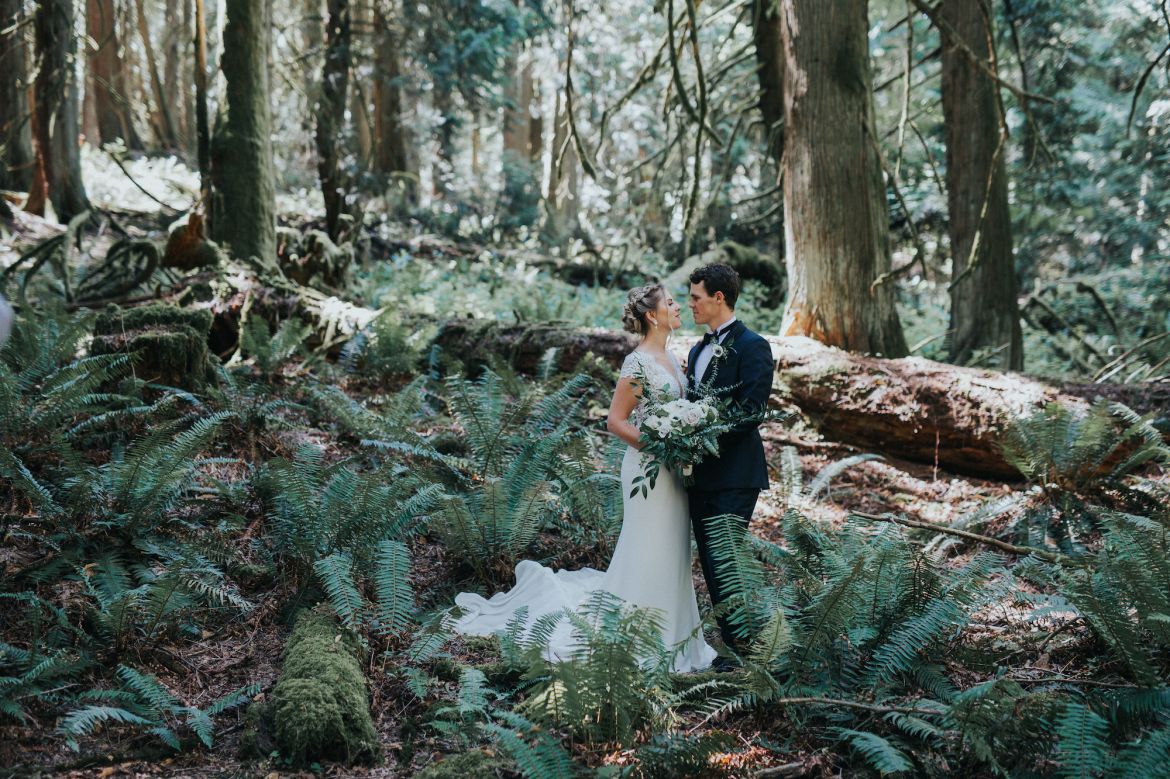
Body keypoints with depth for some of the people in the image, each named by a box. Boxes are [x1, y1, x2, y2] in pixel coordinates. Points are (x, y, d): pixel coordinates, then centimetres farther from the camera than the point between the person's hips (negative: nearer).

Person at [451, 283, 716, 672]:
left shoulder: (671, 359, 11)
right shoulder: (638, 363, -16)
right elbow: (616, 421, -17)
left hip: (673, 470, 9)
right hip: (650, 469, -9)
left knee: (671, 554, 14)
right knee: (648, 554, -1)